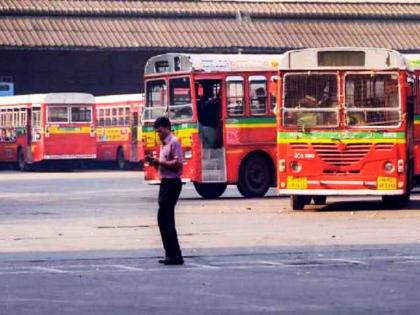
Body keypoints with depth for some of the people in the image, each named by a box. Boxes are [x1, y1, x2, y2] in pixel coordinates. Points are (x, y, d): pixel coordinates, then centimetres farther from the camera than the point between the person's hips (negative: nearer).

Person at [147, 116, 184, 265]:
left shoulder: (173, 143, -11)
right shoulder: (164, 144, 18)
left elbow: (177, 164, -19)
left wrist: (160, 162, -17)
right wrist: (155, 162, 7)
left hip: (172, 183, -10)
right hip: (166, 183, 10)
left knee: (164, 218, -12)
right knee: (166, 219, 10)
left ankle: (174, 255, -12)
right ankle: (172, 254, 13)